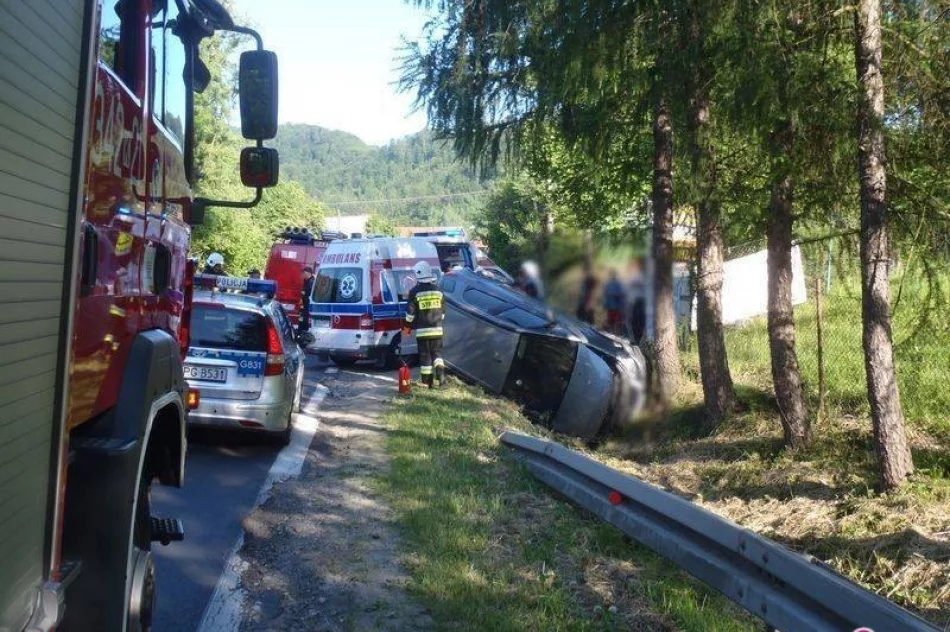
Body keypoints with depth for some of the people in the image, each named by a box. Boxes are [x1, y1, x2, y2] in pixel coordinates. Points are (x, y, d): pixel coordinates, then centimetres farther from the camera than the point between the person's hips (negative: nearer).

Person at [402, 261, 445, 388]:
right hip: (437, 329, 3)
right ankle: (440, 373, -10)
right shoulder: (438, 290, 6)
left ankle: (427, 382, 6)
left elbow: (410, 312, -7)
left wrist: (407, 326, 6)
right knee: (437, 352, 12)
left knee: (425, 355, 3)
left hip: (422, 330, -3)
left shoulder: (415, 291, -8)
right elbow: (443, 310, 13)